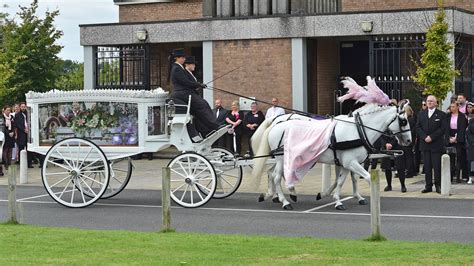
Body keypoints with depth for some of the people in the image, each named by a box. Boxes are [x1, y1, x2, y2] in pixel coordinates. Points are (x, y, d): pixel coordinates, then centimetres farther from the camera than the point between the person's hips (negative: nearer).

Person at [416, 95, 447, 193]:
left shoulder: (441, 114, 1)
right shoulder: (421, 114, 13)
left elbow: (443, 128, -6)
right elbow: (418, 127, 8)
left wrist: (431, 137, -14)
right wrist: (424, 137, -8)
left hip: (437, 144, -3)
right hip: (425, 144, 3)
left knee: (437, 166, -4)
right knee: (427, 166, 5)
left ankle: (438, 185, 2)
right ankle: (428, 186, 9)